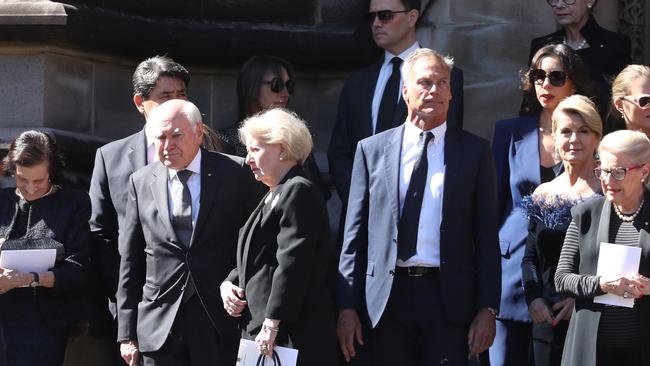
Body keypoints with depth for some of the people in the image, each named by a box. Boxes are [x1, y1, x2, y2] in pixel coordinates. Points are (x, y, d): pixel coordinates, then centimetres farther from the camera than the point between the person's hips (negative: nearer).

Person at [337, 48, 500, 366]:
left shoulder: (474, 151, 7)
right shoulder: (371, 150, 9)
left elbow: (486, 236, 5)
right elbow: (355, 234, 8)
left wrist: (488, 308, -2)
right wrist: (347, 306, 1)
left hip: (449, 298, -1)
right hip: (388, 295, 1)